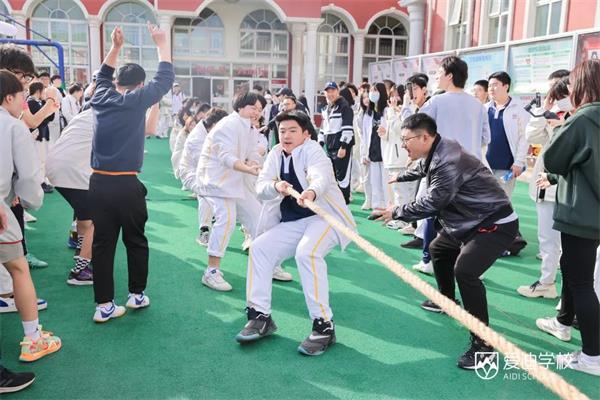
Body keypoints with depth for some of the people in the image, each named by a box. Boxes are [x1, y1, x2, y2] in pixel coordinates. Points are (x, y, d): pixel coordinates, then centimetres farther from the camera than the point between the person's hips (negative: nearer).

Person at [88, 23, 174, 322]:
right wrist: (162, 44, 11)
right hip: (126, 184, -4)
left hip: (98, 182, 5)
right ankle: (137, 295, 23)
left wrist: (115, 47, 29)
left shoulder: (101, 97, 8)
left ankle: (104, 305, 7)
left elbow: (103, 76, 30)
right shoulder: (137, 100, -6)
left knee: (102, 243, 5)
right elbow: (165, 78, 0)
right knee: (136, 241, 12)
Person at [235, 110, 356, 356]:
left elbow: (322, 177, -36)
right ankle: (260, 317, 5)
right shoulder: (275, 154, 5)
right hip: (291, 222, 7)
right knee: (259, 248, -6)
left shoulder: (312, 150, -13)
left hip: (324, 216, -7)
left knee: (307, 253, -32)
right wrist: (275, 186, -31)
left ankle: (323, 326, -23)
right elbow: (260, 188, -7)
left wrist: (311, 192, -59)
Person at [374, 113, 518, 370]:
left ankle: (483, 343, -14)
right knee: (438, 250, 24)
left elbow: (432, 203, -28)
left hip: (496, 223, -11)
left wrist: (396, 213, -16)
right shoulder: (435, 154, 3)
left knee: (465, 270, -26)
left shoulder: (449, 161, -29)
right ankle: (447, 300, 47)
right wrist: (399, 178, 43)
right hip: (469, 221, 11)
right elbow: (421, 169, 27)